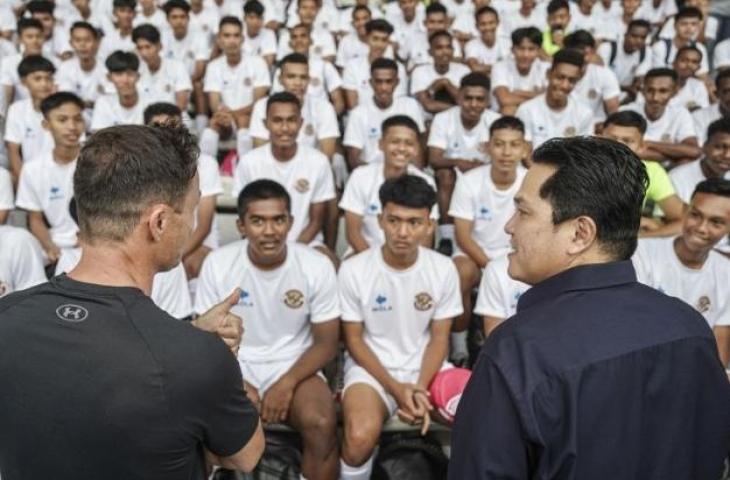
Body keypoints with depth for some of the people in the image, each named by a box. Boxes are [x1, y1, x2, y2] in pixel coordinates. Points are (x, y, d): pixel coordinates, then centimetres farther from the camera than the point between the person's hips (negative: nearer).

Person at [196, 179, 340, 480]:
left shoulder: (317, 267, -11)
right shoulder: (218, 264, -10)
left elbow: (326, 344, -4)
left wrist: (287, 384, -19)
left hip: (294, 367, 0)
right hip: (236, 367, 1)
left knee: (321, 424, -29)